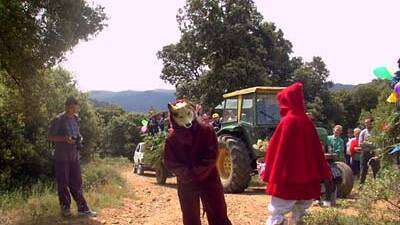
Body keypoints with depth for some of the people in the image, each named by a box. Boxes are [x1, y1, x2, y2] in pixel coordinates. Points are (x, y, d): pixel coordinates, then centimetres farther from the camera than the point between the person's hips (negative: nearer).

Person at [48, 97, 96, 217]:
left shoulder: (76, 119, 10)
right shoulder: (58, 120, -10)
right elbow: (50, 137, -8)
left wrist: (79, 138, 2)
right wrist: (65, 139, -20)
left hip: (74, 156, 6)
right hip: (61, 157, -6)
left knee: (76, 183, 7)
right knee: (63, 183, 4)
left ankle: (82, 208, 10)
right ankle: (65, 208, 17)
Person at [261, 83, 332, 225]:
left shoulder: (287, 121, -13)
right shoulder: (307, 121, 4)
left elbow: (276, 149, -11)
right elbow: (317, 149, 9)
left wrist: (269, 174, -4)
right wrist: (323, 175, 16)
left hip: (287, 178, -6)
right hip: (307, 178, 6)